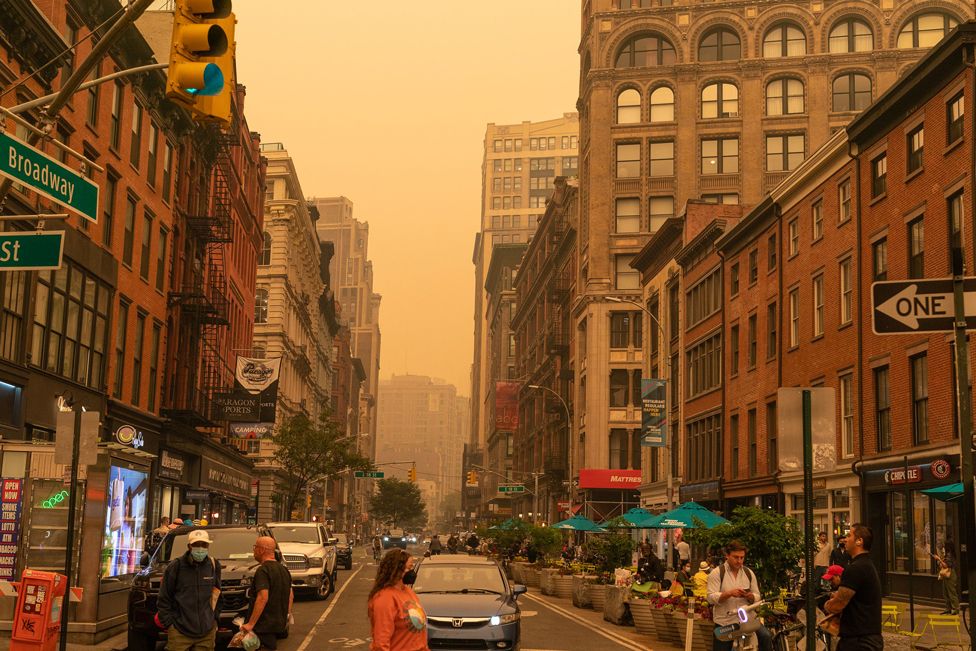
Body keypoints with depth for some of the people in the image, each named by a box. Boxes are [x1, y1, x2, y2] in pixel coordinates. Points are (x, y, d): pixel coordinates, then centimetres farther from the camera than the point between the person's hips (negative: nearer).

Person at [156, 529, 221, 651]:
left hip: (207, 632, 3)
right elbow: (164, 599, -1)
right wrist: (168, 623, -4)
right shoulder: (175, 567, -6)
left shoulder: (214, 566, 6)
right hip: (180, 632, -3)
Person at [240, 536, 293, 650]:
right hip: (280, 624, 9)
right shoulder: (283, 569, 14)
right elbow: (291, 595, 21)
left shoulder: (263, 570, -15)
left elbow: (263, 597, -25)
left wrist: (250, 624, -25)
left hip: (265, 626, -9)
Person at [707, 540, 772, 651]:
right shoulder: (717, 573, -4)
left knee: (766, 636, -22)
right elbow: (711, 598, -11)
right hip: (724, 621, -2)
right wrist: (729, 593, -26)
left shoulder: (749, 573, 7)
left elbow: (757, 598, 10)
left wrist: (749, 596, -14)